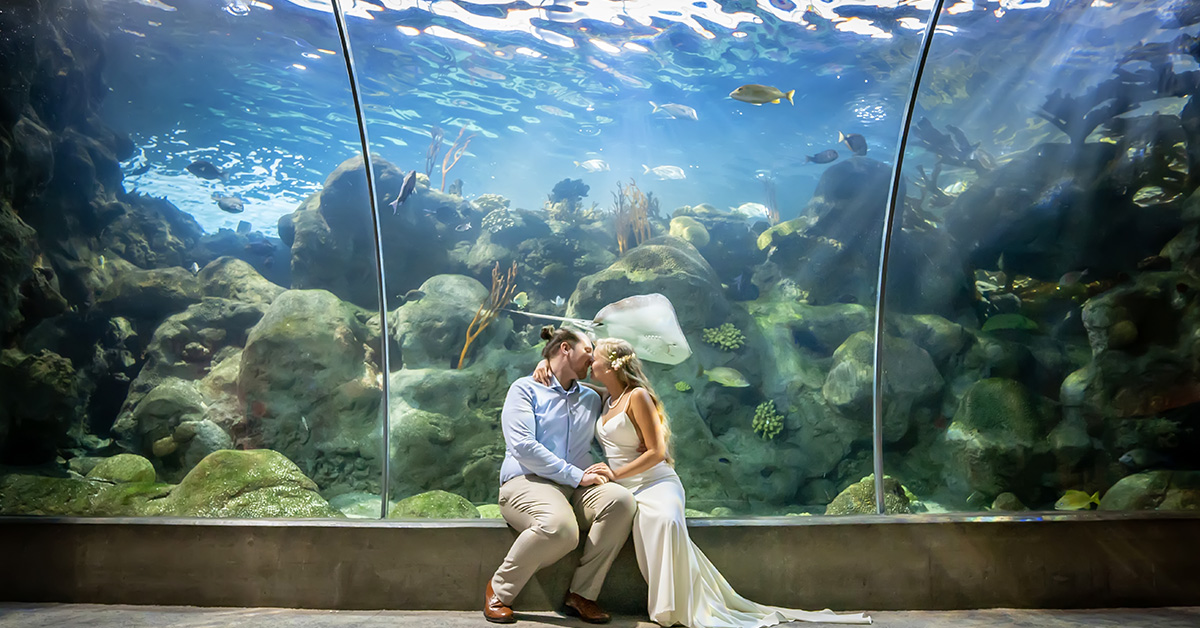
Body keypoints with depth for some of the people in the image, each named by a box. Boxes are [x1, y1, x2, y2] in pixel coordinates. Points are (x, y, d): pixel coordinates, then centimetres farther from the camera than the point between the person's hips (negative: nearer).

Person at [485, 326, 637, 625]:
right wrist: (576, 475, -14)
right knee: (560, 527, -37)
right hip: (528, 482, -6)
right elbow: (522, 446, -10)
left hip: (577, 487, 6)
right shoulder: (525, 388, 3)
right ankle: (499, 590, -11)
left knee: (621, 499, -26)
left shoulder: (591, 399, 22)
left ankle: (582, 594, -16)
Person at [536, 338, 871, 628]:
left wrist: (616, 473, -15)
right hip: (624, 491, 5)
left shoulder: (637, 396, -6)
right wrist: (546, 363, 12)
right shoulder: (606, 398, 16)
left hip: (655, 483, -5)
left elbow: (656, 452, -9)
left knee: (665, 521, -38)